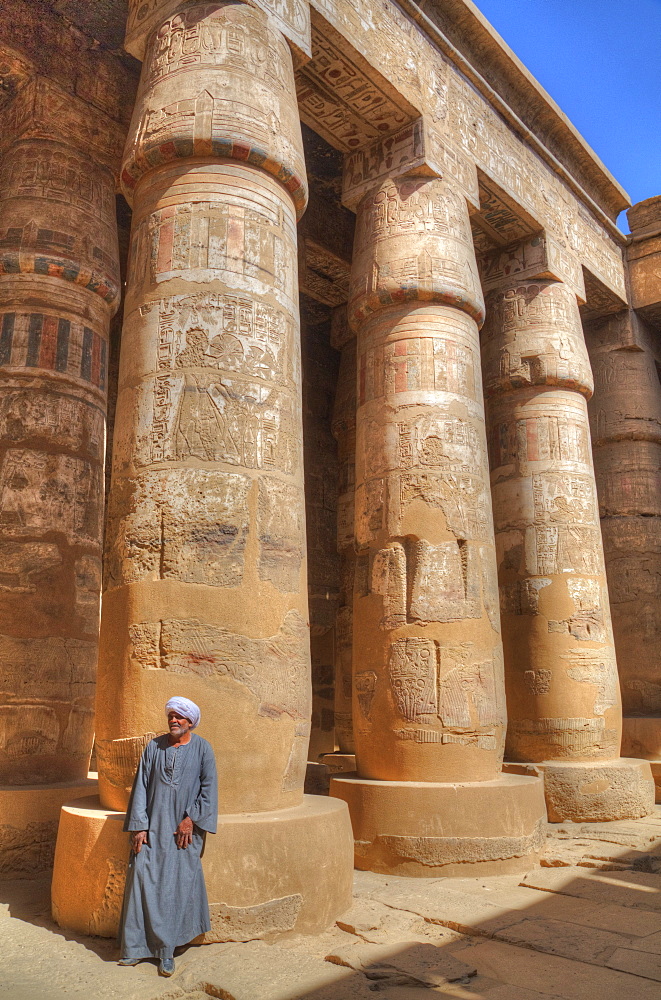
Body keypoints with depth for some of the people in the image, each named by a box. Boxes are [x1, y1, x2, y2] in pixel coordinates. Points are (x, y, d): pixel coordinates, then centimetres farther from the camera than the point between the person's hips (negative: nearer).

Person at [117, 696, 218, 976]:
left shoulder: (202, 748, -1)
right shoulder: (154, 747, 4)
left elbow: (209, 786, -2)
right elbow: (141, 786, 3)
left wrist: (191, 819, -8)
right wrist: (139, 826, -3)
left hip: (184, 828, -2)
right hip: (153, 827, 2)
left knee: (176, 885, 0)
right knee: (142, 878, -3)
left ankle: (166, 951, 12)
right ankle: (136, 946, 12)